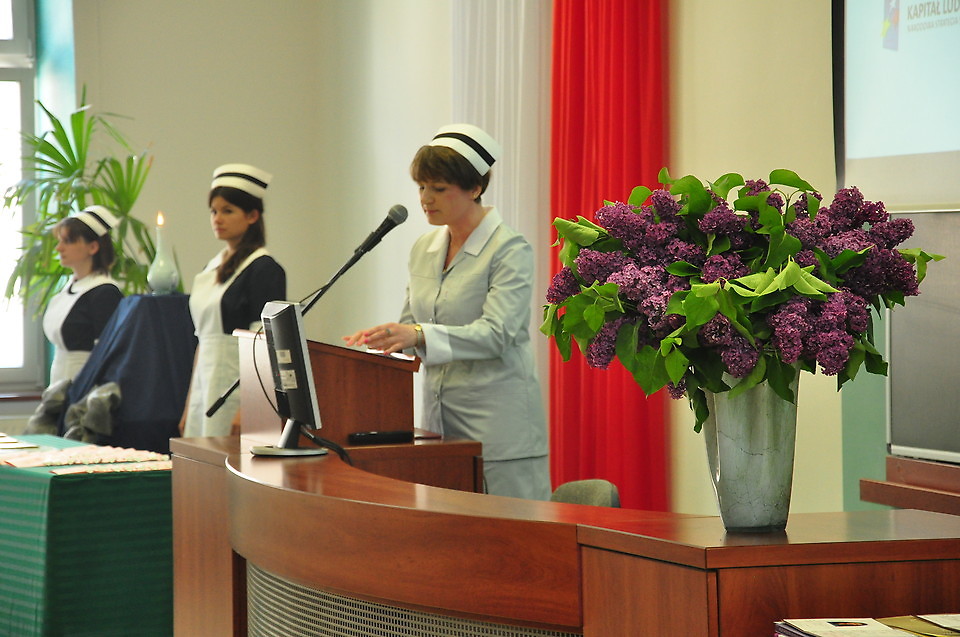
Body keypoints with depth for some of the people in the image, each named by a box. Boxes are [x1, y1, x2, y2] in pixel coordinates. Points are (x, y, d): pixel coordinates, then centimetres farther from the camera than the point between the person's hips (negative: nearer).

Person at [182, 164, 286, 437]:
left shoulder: (264, 269, -7)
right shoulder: (212, 268, 17)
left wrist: (245, 408, -20)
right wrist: (189, 404, 17)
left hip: (238, 387, -8)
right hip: (205, 387, 8)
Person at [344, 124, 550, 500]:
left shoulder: (510, 250, -8)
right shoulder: (424, 249, 14)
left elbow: (496, 335, -20)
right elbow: (410, 324, 20)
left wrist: (420, 335, -33)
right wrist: (380, 338, -3)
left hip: (498, 424, -6)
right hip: (439, 419, 6)